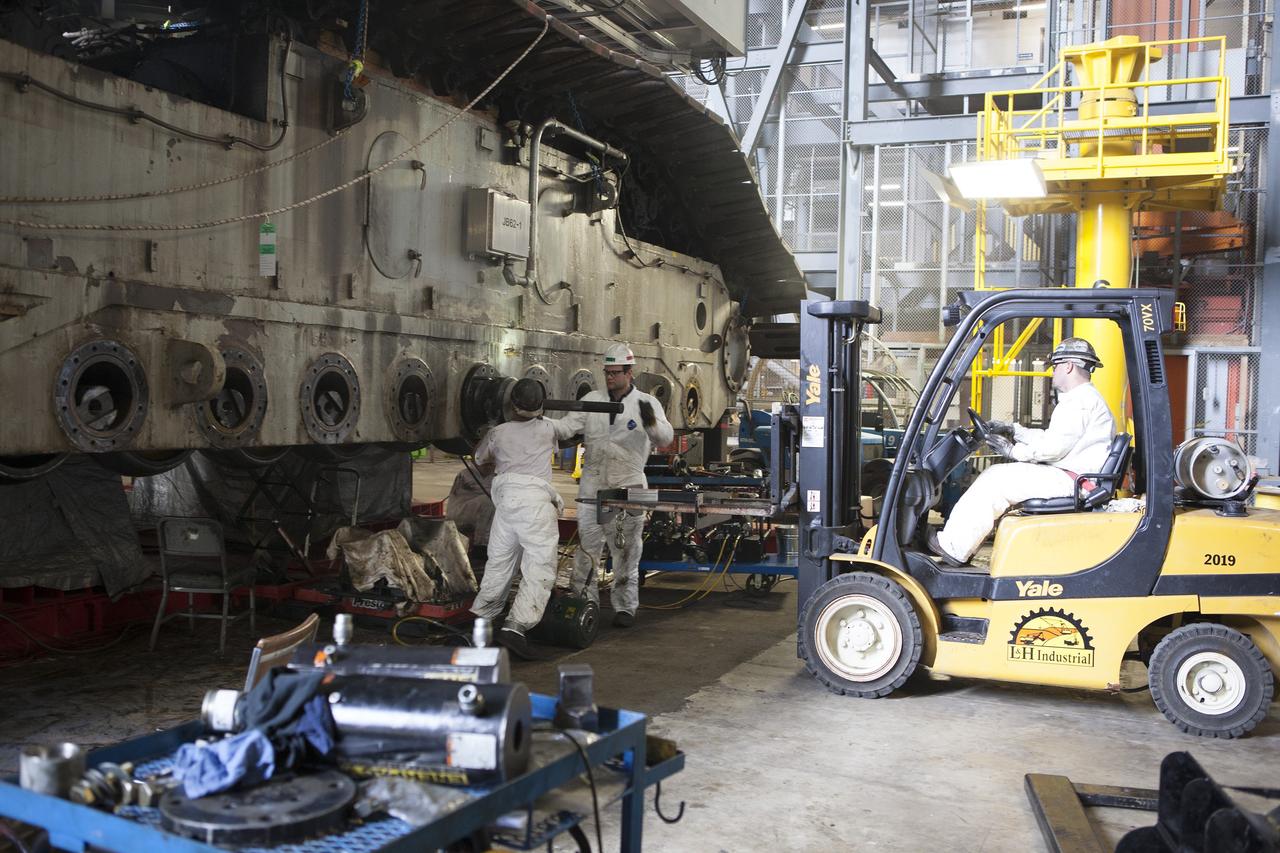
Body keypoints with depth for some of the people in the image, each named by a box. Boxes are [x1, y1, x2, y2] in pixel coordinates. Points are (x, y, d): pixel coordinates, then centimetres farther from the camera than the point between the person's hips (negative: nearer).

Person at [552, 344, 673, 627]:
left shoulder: (647, 403, 0)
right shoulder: (592, 400, 7)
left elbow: (665, 437, -12)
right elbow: (566, 427, 0)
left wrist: (651, 421, -34)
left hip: (627, 487, -2)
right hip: (592, 484, 2)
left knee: (626, 550, 5)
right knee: (587, 546, 6)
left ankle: (625, 606, 16)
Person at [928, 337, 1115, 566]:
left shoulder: (1080, 400, -14)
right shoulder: (1083, 397, 24)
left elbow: (1053, 447, -20)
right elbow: (1049, 438, 25)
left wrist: (1014, 451, -7)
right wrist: (1013, 430, 20)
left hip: (1068, 480, -11)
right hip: (1069, 478, 11)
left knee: (995, 481, -13)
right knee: (995, 473, 11)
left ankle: (953, 548, -9)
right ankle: (957, 543, 7)